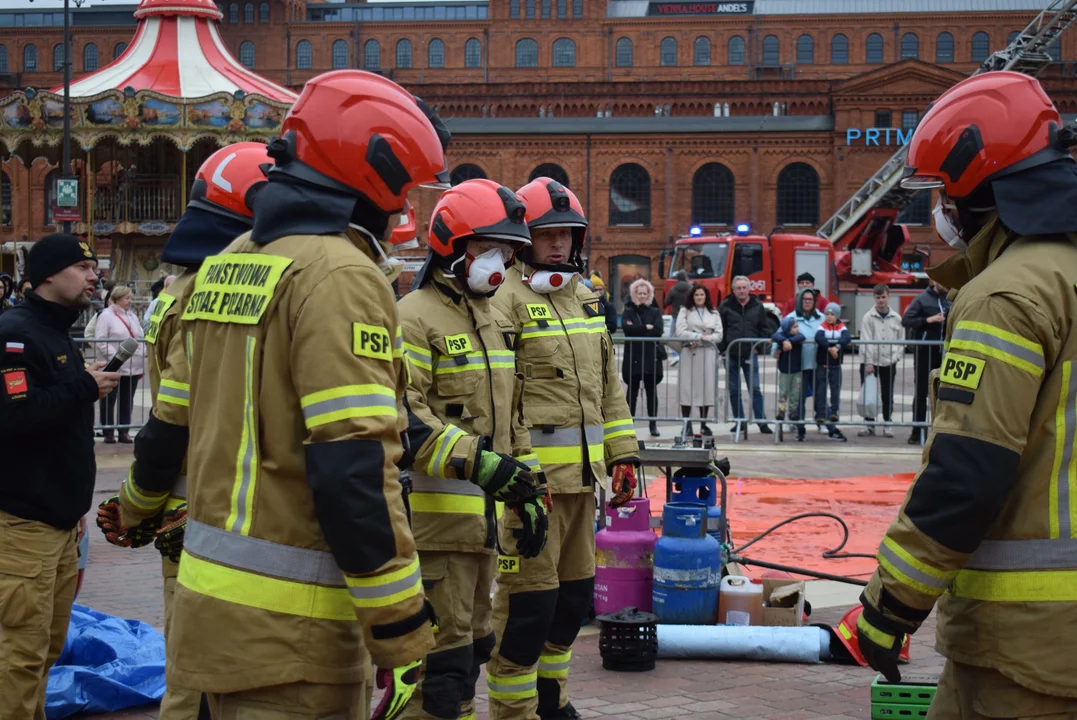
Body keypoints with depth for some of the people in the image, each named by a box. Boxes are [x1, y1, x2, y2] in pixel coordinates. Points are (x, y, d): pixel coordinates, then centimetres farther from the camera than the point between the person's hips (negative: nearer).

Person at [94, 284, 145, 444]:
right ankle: (108, 433, 6)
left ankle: (124, 431, 16)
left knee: (127, 401, 10)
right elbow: (101, 341, -12)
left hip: (133, 366, 6)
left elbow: (139, 338, 18)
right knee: (109, 401, 1)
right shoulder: (106, 316, -5)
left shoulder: (133, 316, 17)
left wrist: (143, 355, 5)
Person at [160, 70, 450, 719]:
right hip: (287, 630, -9)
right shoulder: (342, 276, -14)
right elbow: (354, 472, -22)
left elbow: (178, 421, 24)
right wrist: (405, 637, -20)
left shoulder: (228, 265, 14)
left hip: (214, 600, 9)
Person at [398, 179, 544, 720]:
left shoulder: (496, 320, 17)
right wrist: (476, 461, -31)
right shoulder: (416, 318, -11)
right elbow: (403, 417, -23)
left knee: (471, 648, 16)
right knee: (442, 659, -9)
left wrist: (526, 493, 18)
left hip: (484, 516, 9)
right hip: (436, 514, -9)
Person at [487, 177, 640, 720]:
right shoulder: (506, 300, -10)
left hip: (581, 473, 8)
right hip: (532, 473, -8)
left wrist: (622, 454, 16)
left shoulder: (585, 298, 16)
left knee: (573, 594, 17)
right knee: (529, 599, -6)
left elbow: (607, 384, 22)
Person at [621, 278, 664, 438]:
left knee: (651, 389, 3)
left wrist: (637, 330, -10)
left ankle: (653, 424, 5)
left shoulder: (655, 312, 10)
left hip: (652, 356, 1)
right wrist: (647, 327, -11)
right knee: (632, 390, 4)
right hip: (633, 356, -1)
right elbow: (627, 327, -13)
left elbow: (658, 330, -7)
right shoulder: (628, 311, 7)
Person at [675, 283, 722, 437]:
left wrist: (704, 339, -10)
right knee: (687, 388, -5)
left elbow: (719, 335, 5)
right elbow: (680, 332, -4)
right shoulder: (685, 311, 8)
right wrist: (699, 336, -12)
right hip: (689, 353, -2)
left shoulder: (713, 313, 14)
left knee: (706, 388, 0)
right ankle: (687, 425, -2)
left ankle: (703, 424, 8)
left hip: (707, 354, 2)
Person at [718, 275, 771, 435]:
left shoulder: (757, 306, 5)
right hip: (731, 355, 1)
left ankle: (761, 421, -1)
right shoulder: (726, 306, 2)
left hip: (750, 354, -1)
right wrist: (723, 348, -3)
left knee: (755, 389, -3)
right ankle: (740, 421, 14)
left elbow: (763, 329, 9)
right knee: (734, 391, 6)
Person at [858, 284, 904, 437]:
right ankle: (869, 425, 13)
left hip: (888, 362, 2)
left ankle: (887, 425, 15)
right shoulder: (868, 317, -3)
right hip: (870, 361, -2)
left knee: (887, 395, 6)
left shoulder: (896, 318, 4)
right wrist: (869, 362, -14)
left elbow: (900, 341, 8)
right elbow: (866, 341, -8)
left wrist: (895, 357, -5)